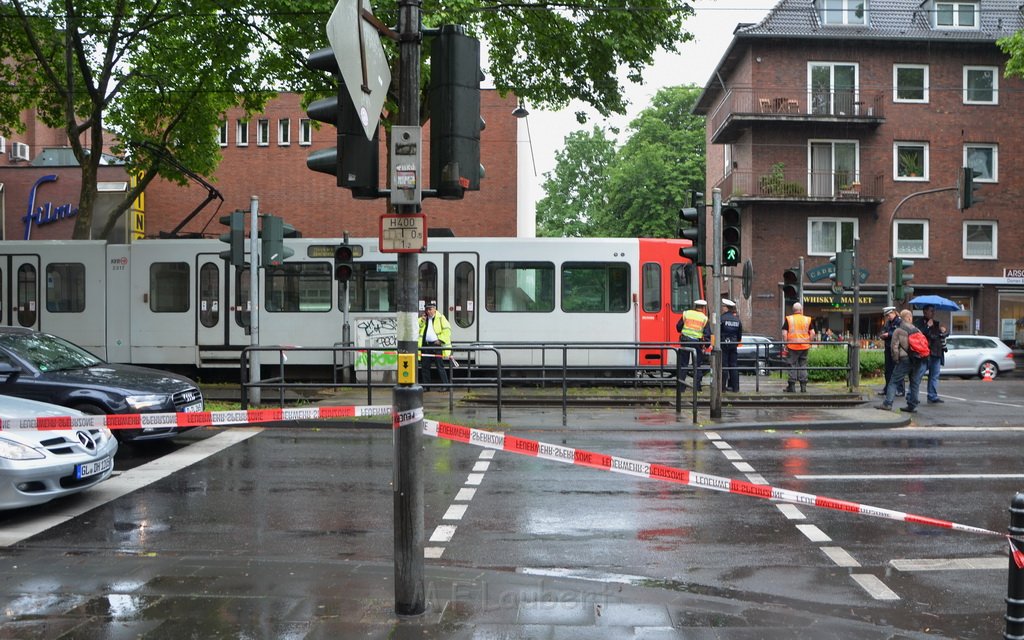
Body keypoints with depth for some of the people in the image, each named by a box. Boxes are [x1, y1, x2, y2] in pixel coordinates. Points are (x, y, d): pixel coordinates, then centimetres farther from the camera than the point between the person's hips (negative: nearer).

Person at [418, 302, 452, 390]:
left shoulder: (440, 318, 0)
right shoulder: (423, 319, 17)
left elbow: (447, 329, -6)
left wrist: (440, 340, -13)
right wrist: (421, 320, -1)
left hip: (436, 345, -6)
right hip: (426, 345, 6)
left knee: (440, 366, -6)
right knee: (425, 367, 8)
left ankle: (445, 385, -4)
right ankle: (425, 385, 16)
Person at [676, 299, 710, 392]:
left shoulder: (686, 314, 3)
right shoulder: (704, 318, 0)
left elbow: (678, 327, 6)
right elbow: (707, 334, -4)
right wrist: (706, 346, 3)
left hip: (685, 341, 1)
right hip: (697, 342, -1)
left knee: (683, 364, 6)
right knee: (697, 365, 8)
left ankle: (681, 387, 5)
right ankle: (697, 387, 6)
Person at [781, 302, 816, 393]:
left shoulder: (788, 319, -2)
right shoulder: (807, 320, 5)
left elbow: (784, 333, -7)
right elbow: (812, 333, 2)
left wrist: (785, 345, -1)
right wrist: (809, 343, 10)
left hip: (792, 346, -2)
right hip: (804, 347, 2)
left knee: (792, 366, 3)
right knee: (803, 366, 9)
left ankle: (791, 386, 3)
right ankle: (803, 386, 9)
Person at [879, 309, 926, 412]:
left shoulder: (898, 331, -2)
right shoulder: (917, 330, 10)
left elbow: (895, 347, -8)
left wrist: (896, 359, 1)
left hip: (905, 359, -4)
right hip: (918, 360, 4)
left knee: (893, 382, -1)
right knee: (914, 383, 10)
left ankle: (888, 404, -9)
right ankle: (912, 406, 10)